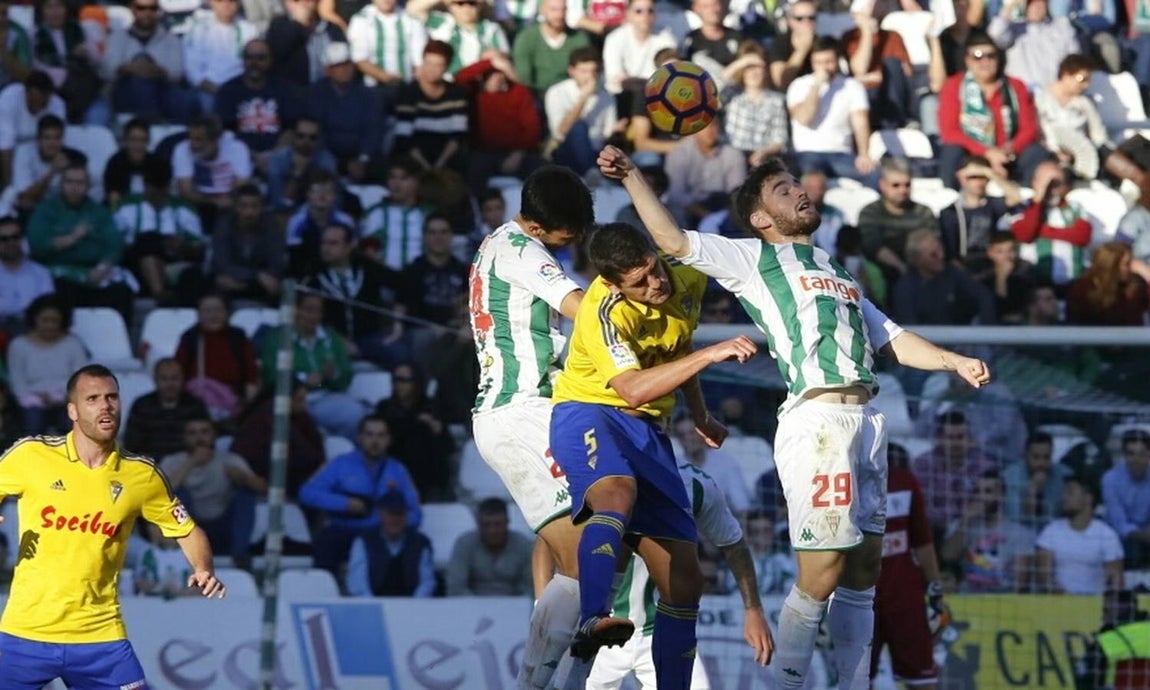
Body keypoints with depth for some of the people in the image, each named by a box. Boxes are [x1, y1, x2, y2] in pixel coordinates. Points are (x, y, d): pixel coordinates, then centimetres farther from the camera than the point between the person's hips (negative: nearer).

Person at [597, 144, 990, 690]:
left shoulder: (837, 271, 28)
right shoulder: (753, 259, 8)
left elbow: (891, 339, 28)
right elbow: (674, 241, -2)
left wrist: (955, 362, 14)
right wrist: (631, 177, -9)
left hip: (864, 417, 7)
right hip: (817, 416, -7)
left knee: (862, 573, 7)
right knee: (820, 577, -11)